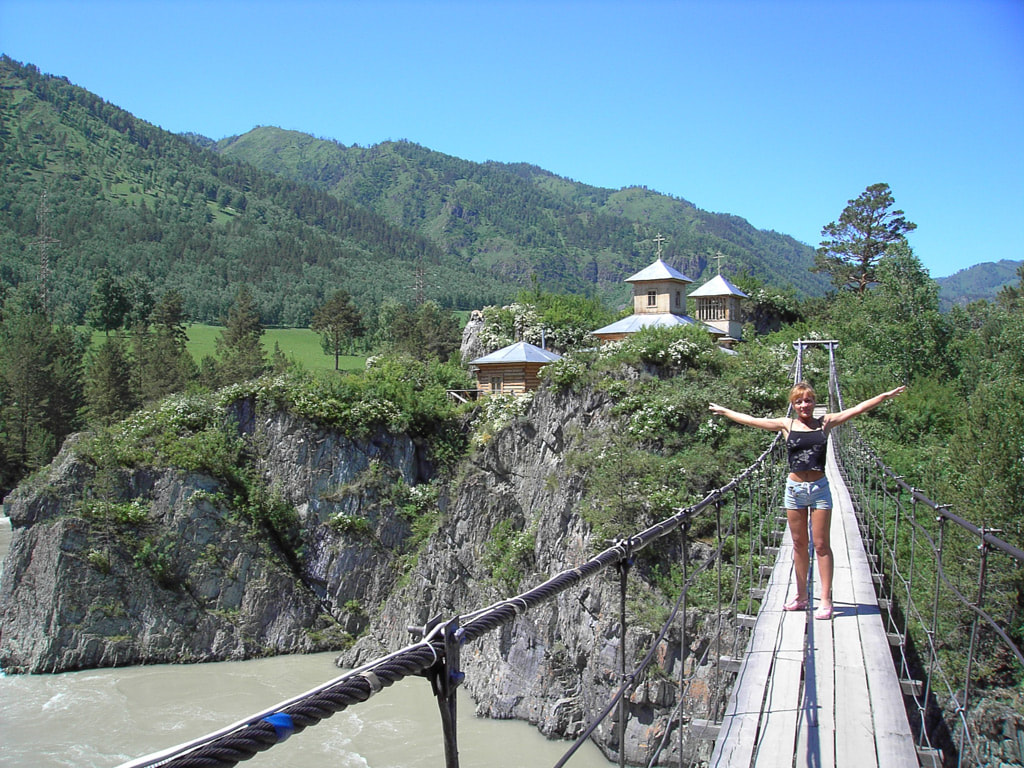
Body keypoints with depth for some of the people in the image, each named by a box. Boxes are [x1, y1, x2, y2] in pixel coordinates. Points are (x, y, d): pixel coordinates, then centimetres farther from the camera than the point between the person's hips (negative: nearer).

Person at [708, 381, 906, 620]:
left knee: (821, 545, 1)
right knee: (799, 545, 11)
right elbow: (751, 420, 10)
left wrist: (886, 395, 0)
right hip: (795, 489, 2)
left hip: (819, 488, -2)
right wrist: (724, 411, 15)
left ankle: (826, 600, 5)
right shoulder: (786, 425, 3)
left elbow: (858, 409, 3)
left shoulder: (825, 423, 2)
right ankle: (801, 596, 21)